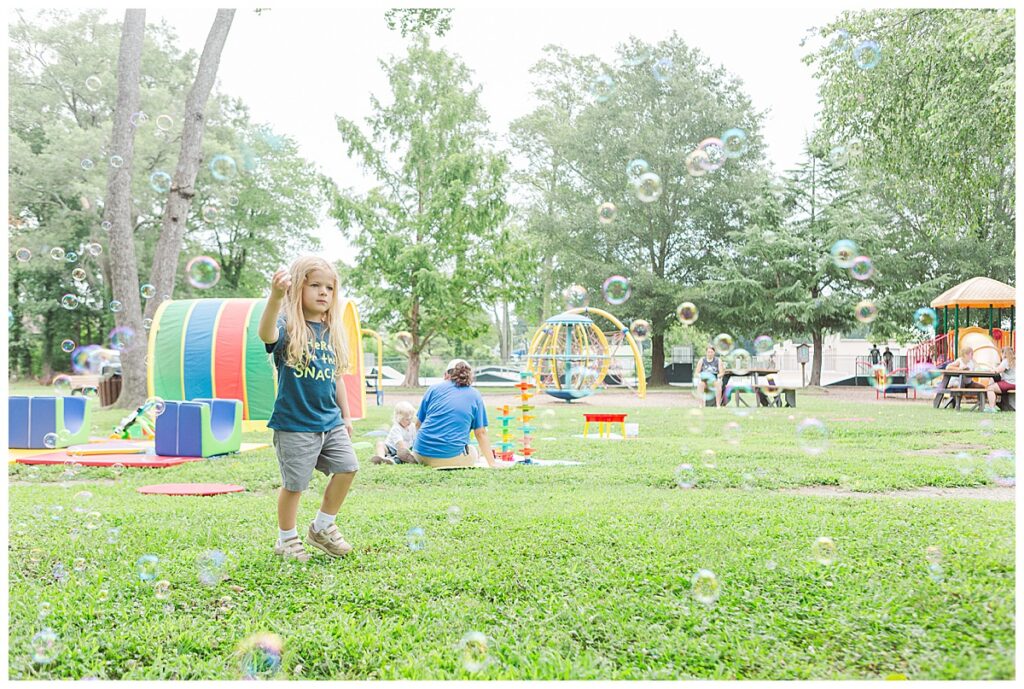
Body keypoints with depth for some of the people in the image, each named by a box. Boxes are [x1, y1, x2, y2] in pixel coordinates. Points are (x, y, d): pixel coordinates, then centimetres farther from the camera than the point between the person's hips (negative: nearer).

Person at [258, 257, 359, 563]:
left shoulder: (331, 332, 8)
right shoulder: (289, 327, -11)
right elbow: (266, 334, -37)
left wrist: (346, 415, 18)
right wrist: (276, 296, -53)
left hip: (330, 421, 6)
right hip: (295, 423, -6)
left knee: (347, 467, 2)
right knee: (294, 483, 2)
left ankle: (322, 527, 22)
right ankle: (286, 540, 24)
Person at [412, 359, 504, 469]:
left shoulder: (434, 388, 9)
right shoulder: (474, 395, 7)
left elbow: (418, 423, 14)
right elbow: (480, 433, 5)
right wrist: (492, 463, 12)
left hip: (422, 454, 3)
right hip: (451, 457, -3)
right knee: (473, 452, 28)